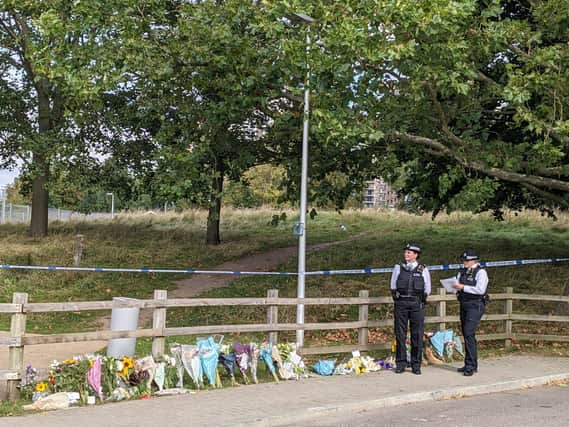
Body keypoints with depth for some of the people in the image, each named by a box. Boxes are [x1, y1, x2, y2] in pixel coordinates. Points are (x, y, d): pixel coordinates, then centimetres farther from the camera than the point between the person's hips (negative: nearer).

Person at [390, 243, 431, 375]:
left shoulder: (423, 270, 6)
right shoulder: (398, 268, 8)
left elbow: (427, 289, 11)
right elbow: (393, 286, 14)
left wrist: (420, 301, 8)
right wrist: (396, 297, 7)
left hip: (417, 304, -1)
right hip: (401, 304, 1)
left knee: (417, 335, 1)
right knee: (400, 334, 2)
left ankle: (416, 364, 8)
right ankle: (400, 364, 9)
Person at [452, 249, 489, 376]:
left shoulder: (480, 272, -7)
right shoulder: (462, 272, 16)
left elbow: (480, 290, -17)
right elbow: (457, 284, 14)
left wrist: (463, 287, -19)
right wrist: (455, 287, -9)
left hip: (475, 305, -8)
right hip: (464, 305, 8)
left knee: (469, 333, -17)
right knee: (466, 334, 11)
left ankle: (471, 366, -15)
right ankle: (470, 364, 19)